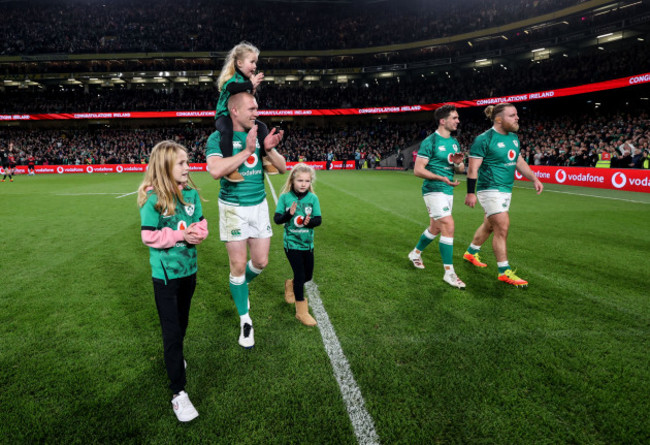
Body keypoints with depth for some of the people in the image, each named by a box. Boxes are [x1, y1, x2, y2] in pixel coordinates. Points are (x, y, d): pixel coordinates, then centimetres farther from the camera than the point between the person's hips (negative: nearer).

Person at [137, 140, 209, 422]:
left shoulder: (191, 193, -1)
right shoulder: (153, 198, -16)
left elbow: (201, 223, 3)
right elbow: (150, 236, -17)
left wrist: (197, 233, -17)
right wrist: (180, 235, -21)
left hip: (188, 269, 5)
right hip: (165, 274, -5)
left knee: (182, 323, 23)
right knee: (172, 332, 0)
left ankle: (174, 356, 51)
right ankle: (178, 393, 9)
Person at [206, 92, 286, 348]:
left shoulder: (260, 134, 5)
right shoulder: (218, 138, -9)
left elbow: (282, 168, 4)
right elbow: (215, 171, -27)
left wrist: (269, 149, -16)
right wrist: (247, 151, -26)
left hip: (259, 205, 4)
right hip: (233, 208, -4)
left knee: (261, 262, 7)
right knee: (238, 265, 0)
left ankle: (241, 286, 42)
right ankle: (245, 320, 17)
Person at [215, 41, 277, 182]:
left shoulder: (247, 79, 7)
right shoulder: (232, 77, -16)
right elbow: (231, 88, -41)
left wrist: (253, 88, -6)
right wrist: (250, 84, -39)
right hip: (224, 115, -8)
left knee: (262, 127, -5)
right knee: (228, 130, -37)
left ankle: (266, 158, 1)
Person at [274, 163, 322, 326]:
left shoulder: (313, 198, -3)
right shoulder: (285, 197, -8)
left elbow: (318, 219, -4)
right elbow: (277, 219, -7)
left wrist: (310, 221, -25)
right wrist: (289, 214, -26)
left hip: (308, 243, 4)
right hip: (292, 243, -4)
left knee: (308, 276, 15)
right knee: (300, 275, -4)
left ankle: (291, 284, 48)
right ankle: (301, 311, 11)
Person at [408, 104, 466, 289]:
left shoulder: (454, 142, 13)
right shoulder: (430, 142, -12)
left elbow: (461, 170, 17)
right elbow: (418, 170, -15)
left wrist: (458, 163, -7)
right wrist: (442, 178, -25)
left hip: (448, 191, 9)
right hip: (434, 190, -8)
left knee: (435, 228, 17)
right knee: (448, 226, -15)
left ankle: (415, 253, 40)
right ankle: (449, 272, -7)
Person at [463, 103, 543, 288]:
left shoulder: (513, 137, 11)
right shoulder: (484, 139, -14)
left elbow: (519, 162, 22)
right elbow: (473, 168, -16)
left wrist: (534, 179, 13)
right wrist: (471, 193, -19)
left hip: (506, 189, 9)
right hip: (490, 189, -9)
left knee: (489, 225, 17)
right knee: (502, 227, -10)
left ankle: (471, 253, 39)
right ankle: (504, 272, -1)